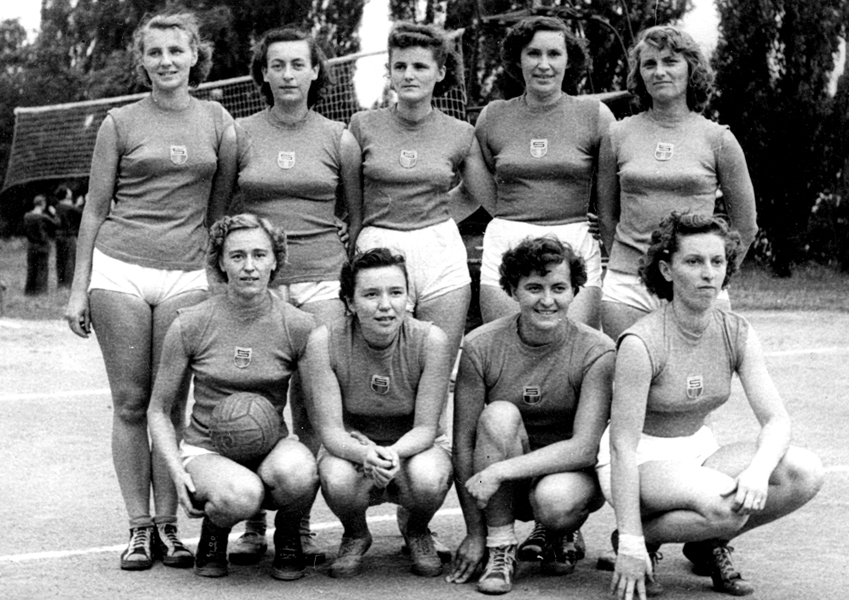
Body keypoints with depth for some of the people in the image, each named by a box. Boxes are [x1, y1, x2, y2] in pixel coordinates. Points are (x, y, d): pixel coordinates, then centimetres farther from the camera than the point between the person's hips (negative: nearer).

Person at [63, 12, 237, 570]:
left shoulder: (217, 121, 9)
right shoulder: (121, 123, 6)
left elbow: (220, 206, 13)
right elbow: (95, 209, 7)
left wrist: (223, 268, 9)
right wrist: (79, 288, 5)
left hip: (185, 274, 1)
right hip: (119, 270, -1)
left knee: (171, 404, 0)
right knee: (131, 402, 1)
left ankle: (168, 525, 9)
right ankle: (140, 527, 8)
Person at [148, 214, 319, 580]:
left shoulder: (298, 326, -5)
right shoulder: (191, 325, -6)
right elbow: (158, 411, 3)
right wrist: (177, 473, -12)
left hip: (271, 449, 1)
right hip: (207, 451, -1)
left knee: (295, 470, -37)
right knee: (239, 495, -37)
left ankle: (288, 534, -1)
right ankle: (213, 531, 1)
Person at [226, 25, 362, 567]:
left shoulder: (339, 140, 7)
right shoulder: (241, 135, 6)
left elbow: (360, 217, 14)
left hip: (322, 278, 0)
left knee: (312, 406, -2)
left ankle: (301, 524, 7)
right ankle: (254, 526, 5)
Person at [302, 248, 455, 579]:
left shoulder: (430, 340, -18)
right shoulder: (325, 341, -18)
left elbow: (425, 428, -16)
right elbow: (330, 430, -18)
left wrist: (394, 452, -39)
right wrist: (365, 455, -40)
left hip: (411, 449, 0)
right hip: (351, 449, 0)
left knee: (429, 479, -35)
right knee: (337, 480, -36)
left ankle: (417, 531, 6)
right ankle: (355, 535, 4)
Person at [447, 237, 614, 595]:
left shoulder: (597, 352, -15)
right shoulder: (481, 346, -12)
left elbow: (584, 448, -23)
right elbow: (463, 442, -10)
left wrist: (500, 471, -31)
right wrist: (474, 535, -12)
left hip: (571, 472, -1)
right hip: (504, 489, 1)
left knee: (555, 500, -36)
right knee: (500, 414, -29)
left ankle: (560, 538, 4)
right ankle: (499, 549, -17)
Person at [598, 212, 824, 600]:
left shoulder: (737, 334, -5)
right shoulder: (641, 343, -22)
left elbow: (776, 419, -8)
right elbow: (622, 445, -23)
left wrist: (758, 469, -32)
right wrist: (631, 545, -26)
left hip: (697, 451, 6)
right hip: (641, 459, -6)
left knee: (805, 472, -16)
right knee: (725, 507, -35)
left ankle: (709, 544, 4)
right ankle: (642, 541, -5)